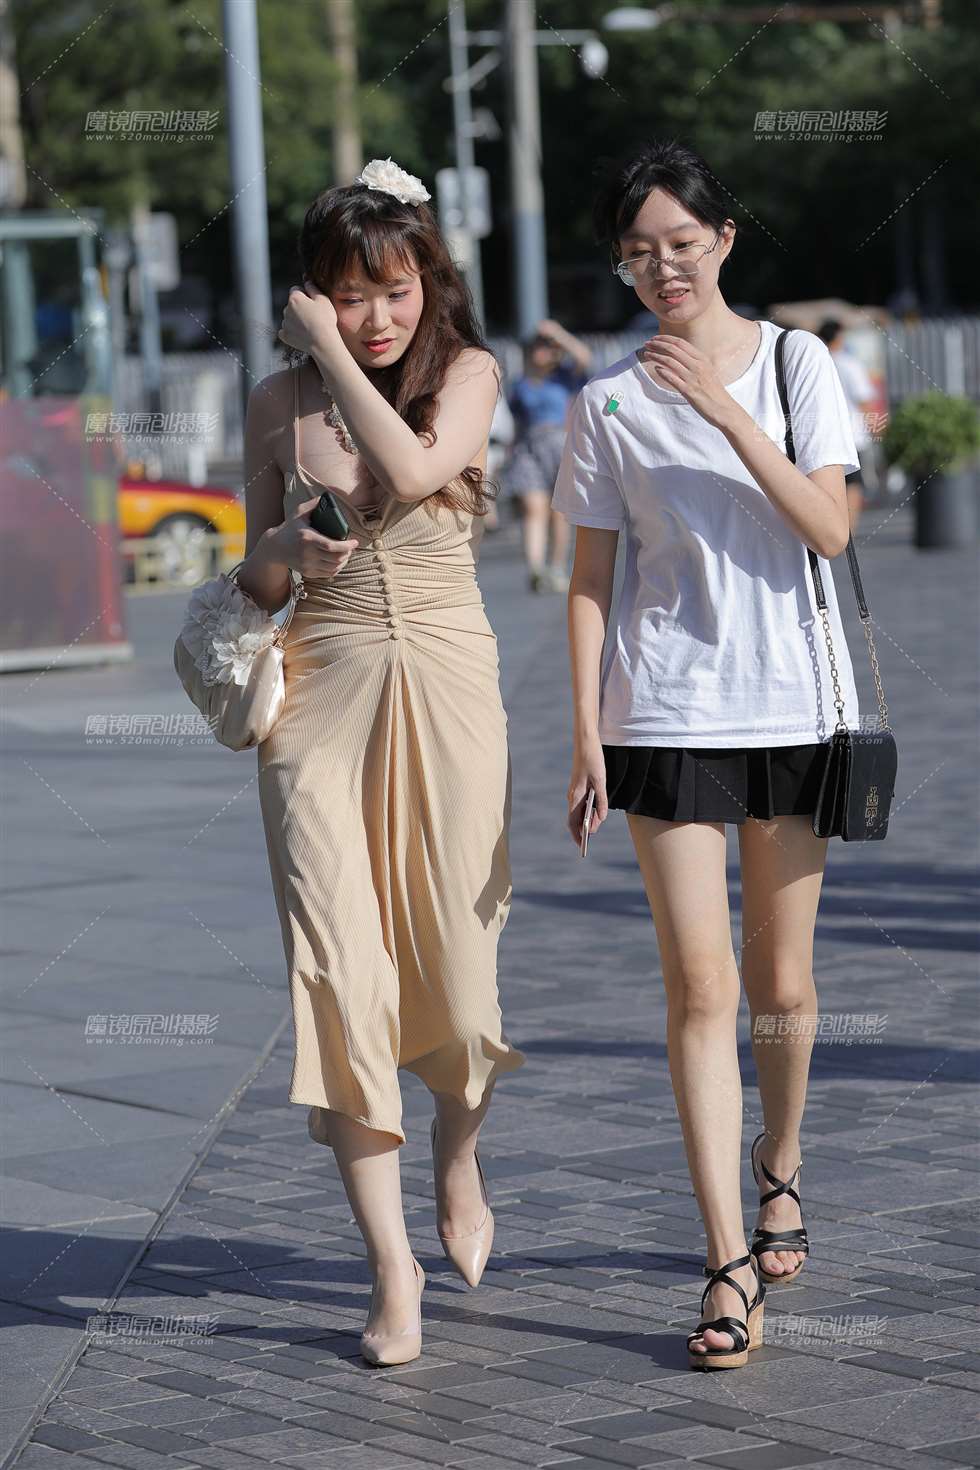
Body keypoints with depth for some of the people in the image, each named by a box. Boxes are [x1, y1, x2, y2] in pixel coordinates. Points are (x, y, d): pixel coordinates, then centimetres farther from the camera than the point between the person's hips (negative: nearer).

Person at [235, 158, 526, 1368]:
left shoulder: (466, 373, 2)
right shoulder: (278, 404, 7)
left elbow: (411, 472, -18)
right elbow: (259, 574, 12)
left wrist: (334, 356, -10)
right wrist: (287, 546, -10)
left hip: (445, 686, -1)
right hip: (321, 690, 1)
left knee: (454, 951, 3)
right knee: (339, 967, -8)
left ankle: (458, 1159, 36)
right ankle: (391, 1261, -4)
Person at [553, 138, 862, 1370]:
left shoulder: (795, 364, 2)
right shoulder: (607, 404, 3)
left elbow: (830, 528, -9)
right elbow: (591, 581, 5)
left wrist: (726, 413, -18)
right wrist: (586, 735, -2)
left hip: (791, 702, 1)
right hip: (666, 709, -1)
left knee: (781, 983, 10)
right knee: (700, 986, -8)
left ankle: (778, 1168, 38)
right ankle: (732, 1264, -7)